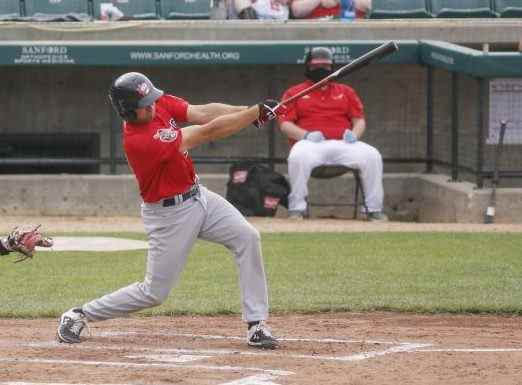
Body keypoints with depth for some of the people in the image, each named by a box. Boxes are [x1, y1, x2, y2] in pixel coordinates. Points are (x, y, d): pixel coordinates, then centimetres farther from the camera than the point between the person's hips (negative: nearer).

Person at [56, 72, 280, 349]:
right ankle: (79, 316, 19)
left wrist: (249, 111, -30)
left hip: (198, 196, 8)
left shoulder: (160, 104, -6)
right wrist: (257, 113, -27)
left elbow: (204, 113, -13)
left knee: (247, 237, -9)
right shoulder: (138, 140, -31)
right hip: (169, 214, -8)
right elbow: (208, 132, -30)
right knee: (154, 293, 2)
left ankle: (256, 326, -6)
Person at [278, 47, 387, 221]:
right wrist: (306, 135, -14)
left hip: (343, 143, 2)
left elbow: (360, 120, 18)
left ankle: (374, 209, -19)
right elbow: (285, 124, 5)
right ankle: (296, 208, -27)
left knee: (372, 156, -26)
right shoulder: (294, 93, 16)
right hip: (310, 145, -2)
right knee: (298, 157, -39)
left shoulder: (346, 91, 23)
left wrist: (354, 134, -7)